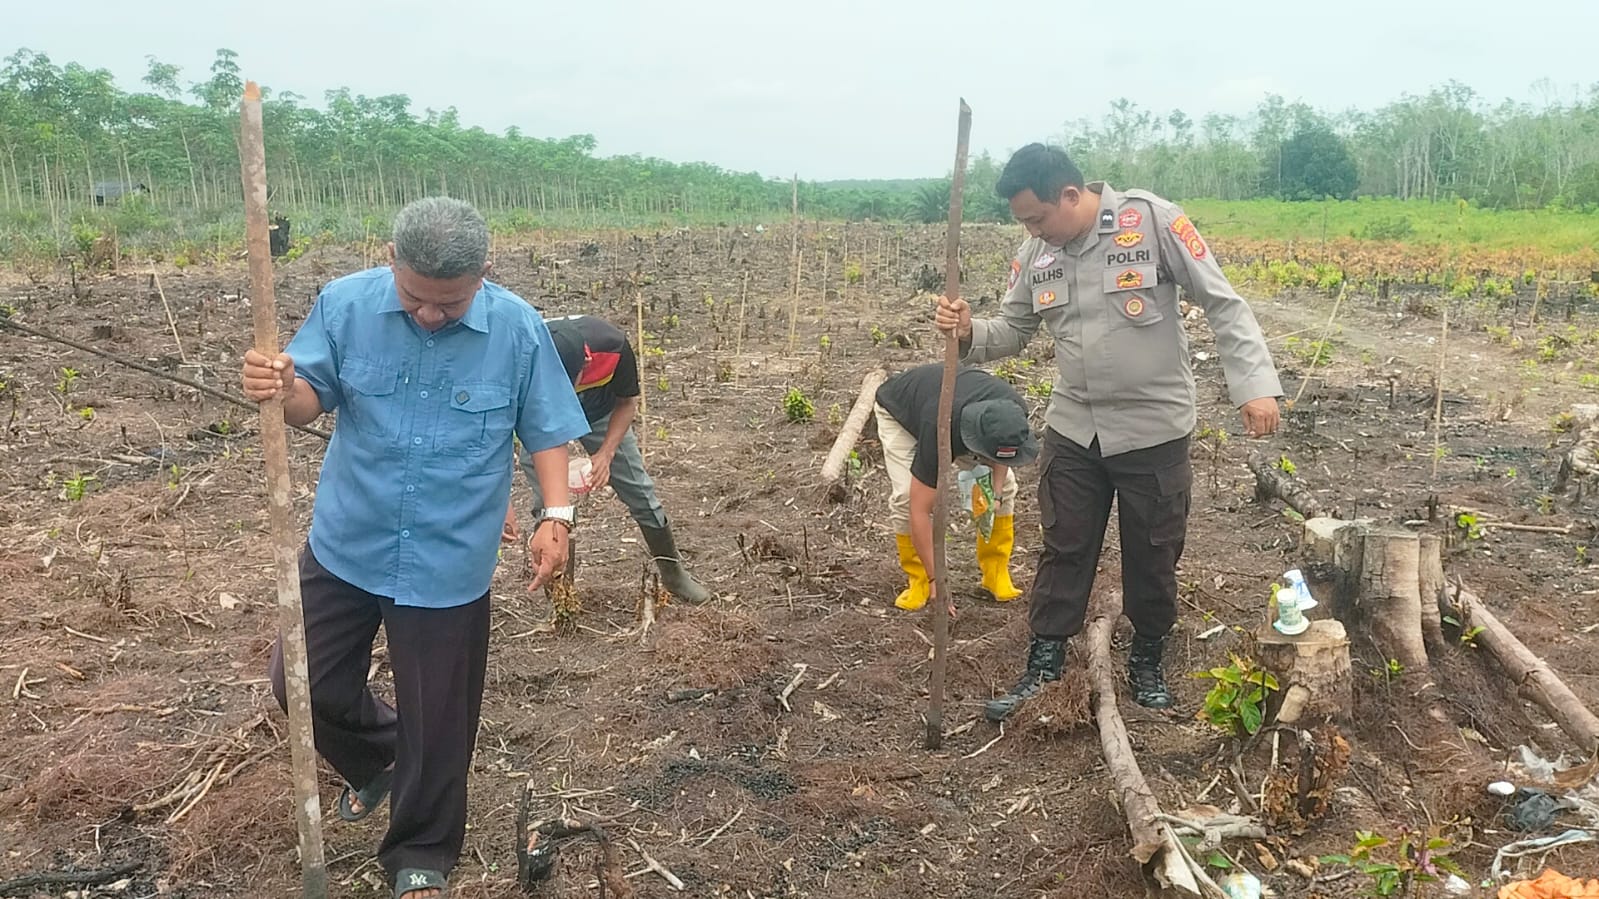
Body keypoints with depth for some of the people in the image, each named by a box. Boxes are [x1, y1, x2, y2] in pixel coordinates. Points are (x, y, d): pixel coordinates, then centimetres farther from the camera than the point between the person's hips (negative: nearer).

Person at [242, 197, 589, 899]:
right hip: (345, 547, 3)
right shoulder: (345, 304, -10)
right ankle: (377, 761, 50)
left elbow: (546, 431, -2)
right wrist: (280, 389, -27)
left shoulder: (518, 330, -13)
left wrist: (555, 514, -13)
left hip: (448, 565, -2)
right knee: (304, 682, 17)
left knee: (436, 721, 10)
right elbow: (312, 399, -4)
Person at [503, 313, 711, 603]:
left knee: (639, 490, 4)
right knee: (548, 503, -11)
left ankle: (673, 572, 23)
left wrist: (606, 453, -31)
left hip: (599, 414, 1)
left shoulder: (612, 346, -39)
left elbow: (627, 402, -17)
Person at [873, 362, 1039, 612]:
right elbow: (920, 510, -40)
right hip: (898, 410, -4)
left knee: (1004, 484, -8)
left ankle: (996, 573, 5)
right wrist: (936, 579, -40)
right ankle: (918, 580, -5)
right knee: (907, 495, -24)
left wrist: (995, 490, -21)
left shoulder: (1013, 413, -33)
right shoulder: (939, 434, -46)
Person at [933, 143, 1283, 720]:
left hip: (1154, 430, -3)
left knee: (1152, 556, 12)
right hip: (1073, 430, 4)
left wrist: (1255, 384, -19)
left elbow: (1223, 303, -12)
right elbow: (1012, 332, 7)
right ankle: (1043, 666, 23)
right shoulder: (1035, 253, 0)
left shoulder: (1151, 220, -15)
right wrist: (968, 333, -14)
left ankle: (1147, 662, 32)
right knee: (1063, 552, 10)